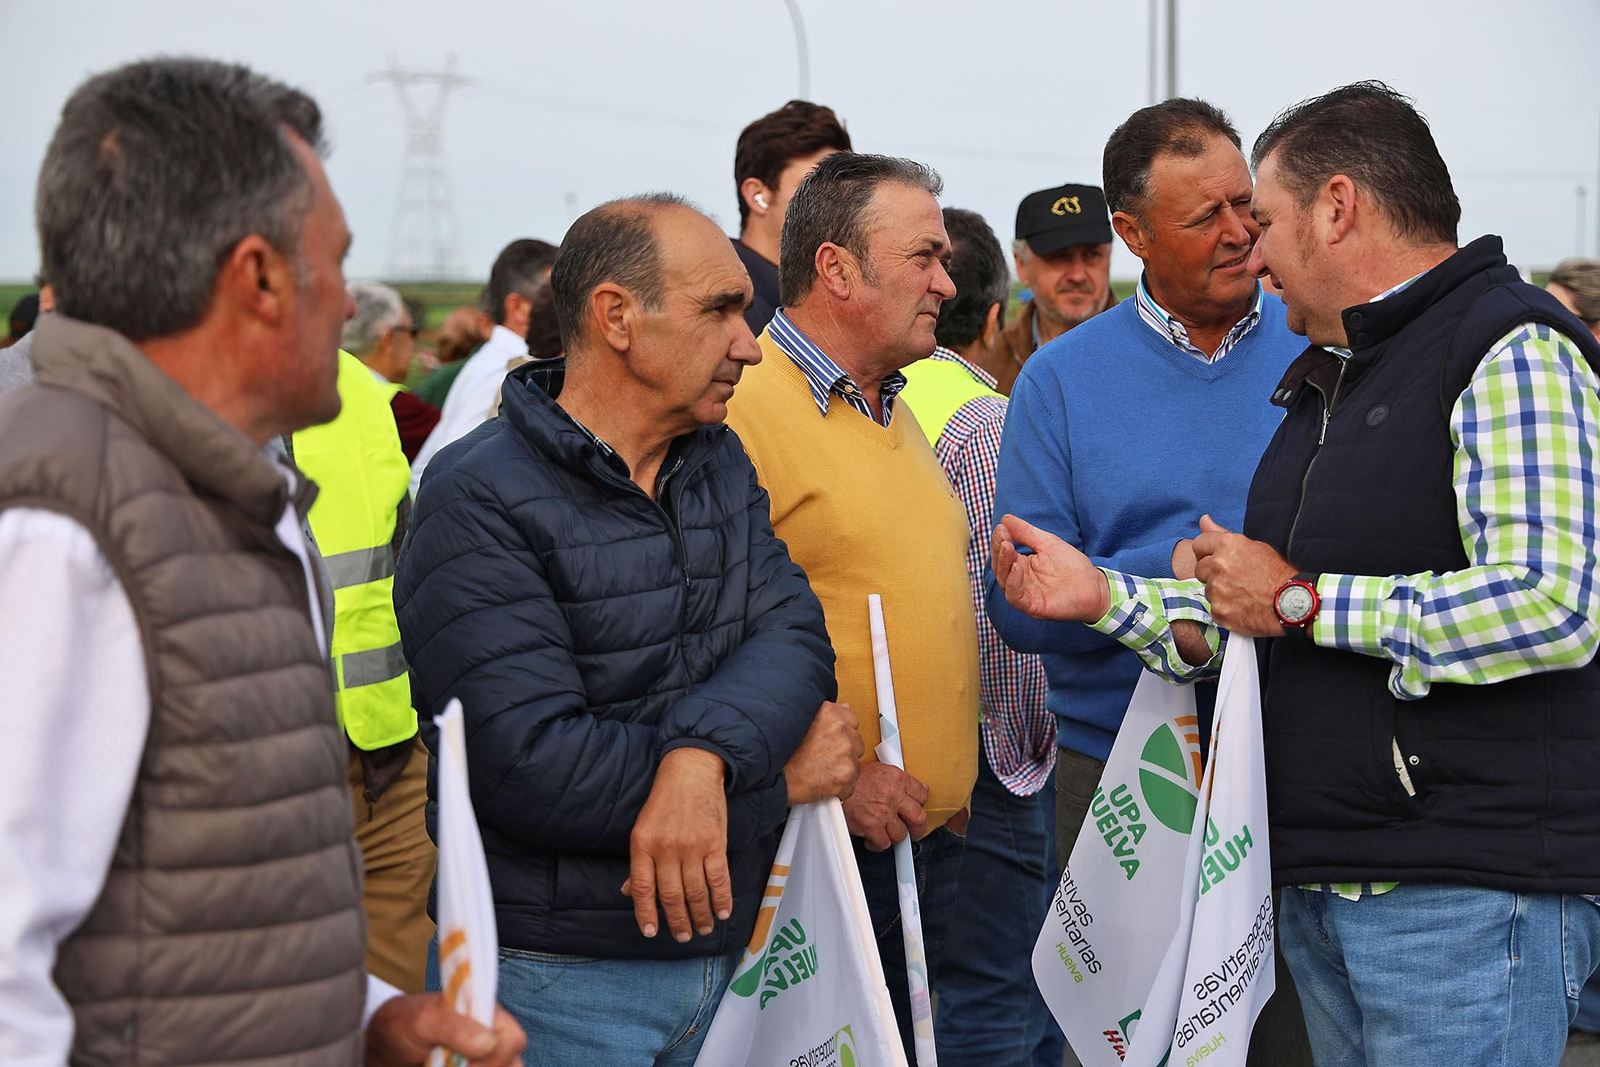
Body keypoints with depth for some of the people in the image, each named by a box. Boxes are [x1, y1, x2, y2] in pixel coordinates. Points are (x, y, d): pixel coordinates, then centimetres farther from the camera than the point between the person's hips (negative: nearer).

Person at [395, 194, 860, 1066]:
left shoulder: (720, 462, 9)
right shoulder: (480, 504, -16)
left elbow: (792, 633, -6)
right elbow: (528, 766, -25)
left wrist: (702, 758, -28)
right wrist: (779, 775, -16)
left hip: (721, 953, 7)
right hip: (556, 978, -6)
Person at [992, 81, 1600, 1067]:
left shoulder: (1511, 350, -10)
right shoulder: (1325, 384, 20)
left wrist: (1299, 599, -14)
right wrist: (1107, 597, 11)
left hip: (1469, 895, -9)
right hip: (1320, 886, 9)